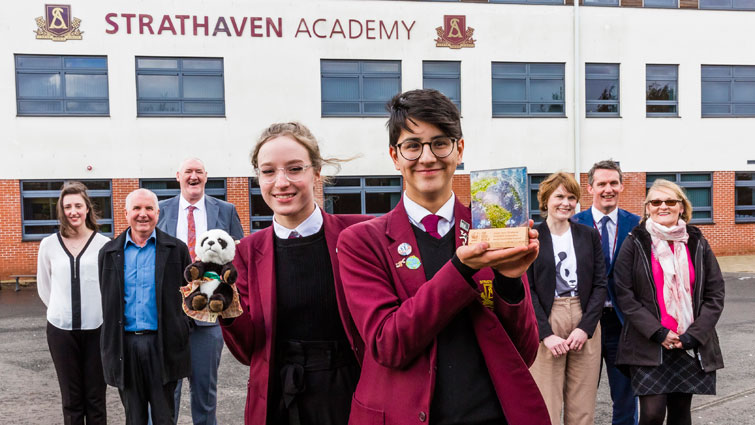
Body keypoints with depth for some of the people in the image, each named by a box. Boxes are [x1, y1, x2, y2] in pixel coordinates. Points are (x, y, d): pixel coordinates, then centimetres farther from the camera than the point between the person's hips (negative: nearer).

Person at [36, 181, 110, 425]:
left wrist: (100, 311, 2)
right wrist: (63, 310, 9)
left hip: (96, 329, -1)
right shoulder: (49, 244, 2)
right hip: (61, 330, 1)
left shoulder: (103, 244, -4)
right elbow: (44, 287, 13)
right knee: (71, 398, 9)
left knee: (95, 398, 6)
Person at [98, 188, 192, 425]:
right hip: (125, 344, 2)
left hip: (162, 343, -2)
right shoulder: (109, 252, 7)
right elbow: (107, 302, 9)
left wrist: (179, 332, -1)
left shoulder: (176, 249, 1)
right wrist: (111, 347, 5)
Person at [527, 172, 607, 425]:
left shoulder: (589, 235, 8)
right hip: (546, 322, -2)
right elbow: (526, 289, -3)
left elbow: (600, 285, 5)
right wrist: (547, 334, -11)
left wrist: (585, 328, -7)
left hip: (585, 326, 2)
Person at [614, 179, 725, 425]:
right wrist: (658, 333, -12)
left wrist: (693, 335, -7)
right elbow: (625, 295, -5)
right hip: (648, 346, -3)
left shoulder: (697, 244, 7)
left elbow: (715, 295, 5)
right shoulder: (635, 243, 0)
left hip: (692, 346, 3)